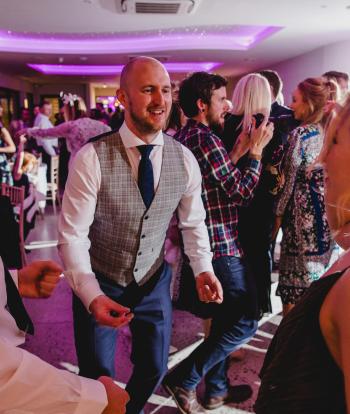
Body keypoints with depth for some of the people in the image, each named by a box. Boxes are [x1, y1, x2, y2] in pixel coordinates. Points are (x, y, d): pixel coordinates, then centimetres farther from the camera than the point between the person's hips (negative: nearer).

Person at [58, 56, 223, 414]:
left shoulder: (184, 159, -10)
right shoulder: (91, 158, -22)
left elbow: (193, 223, 2)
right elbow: (72, 236, -20)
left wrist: (203, 269, -11)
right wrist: (92, 296, -31)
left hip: (154, 281, 4)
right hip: (99, 284, -3)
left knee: (153, 367, 20)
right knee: (98, 377, 13)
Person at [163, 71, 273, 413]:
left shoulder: (183, 138, 12)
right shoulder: (206, 140, -18)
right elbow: (242, 193, -15)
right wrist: (256, 150, -6)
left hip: (204, 244, 10)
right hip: (221, 245, -10)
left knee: (224, 318, 19)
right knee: (245, 322, -1)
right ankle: (183, 379, 6)